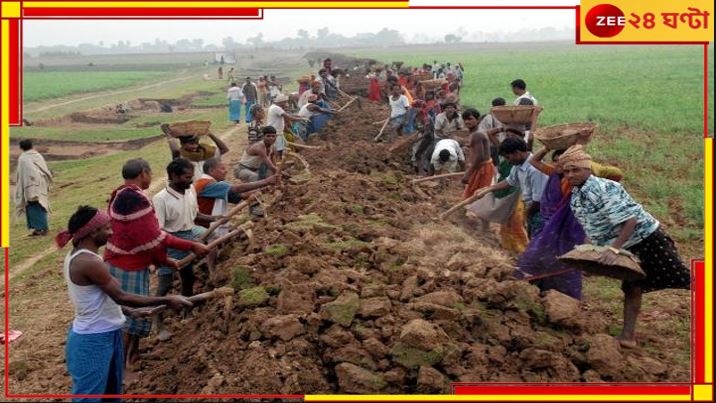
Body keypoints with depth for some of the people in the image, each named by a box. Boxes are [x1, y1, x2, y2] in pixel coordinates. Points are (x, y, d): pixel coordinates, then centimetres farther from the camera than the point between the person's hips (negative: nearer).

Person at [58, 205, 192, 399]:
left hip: (106, 334, 10)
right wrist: (167, 301, -19)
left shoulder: (77, 256, 6)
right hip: (93, 341, -10)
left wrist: (129, 312, 15)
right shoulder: (88, 262, -25)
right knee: (89, 395, 0)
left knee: (112, 390, 22)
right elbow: (121, 296, -23)